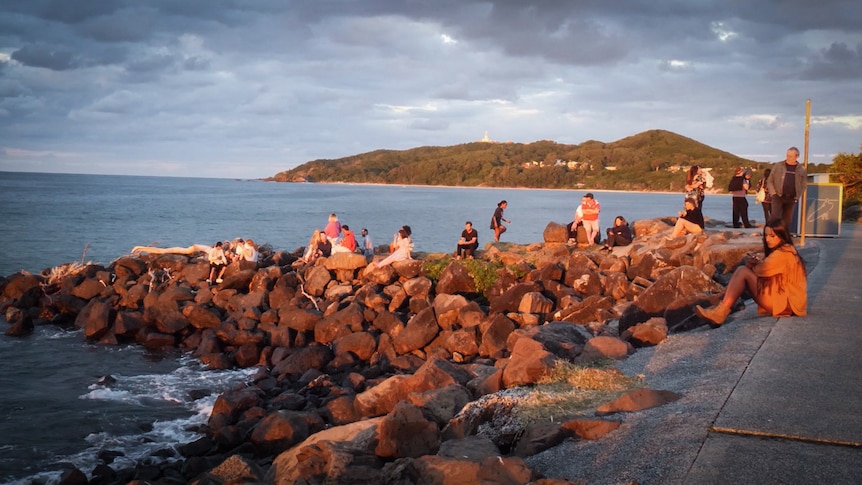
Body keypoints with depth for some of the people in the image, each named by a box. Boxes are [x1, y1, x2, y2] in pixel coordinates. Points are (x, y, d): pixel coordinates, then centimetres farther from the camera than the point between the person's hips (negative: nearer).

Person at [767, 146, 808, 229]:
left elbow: (804, 184, 15)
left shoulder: (801, 170, 6)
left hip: (791, 199, 2)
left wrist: (797, 196, 5)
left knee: (786, 221, 6)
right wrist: (773, 193, -6)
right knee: (775, 217, -17)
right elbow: (770, 181, 6)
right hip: (778, 197, -2)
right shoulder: (778, 166, 2)